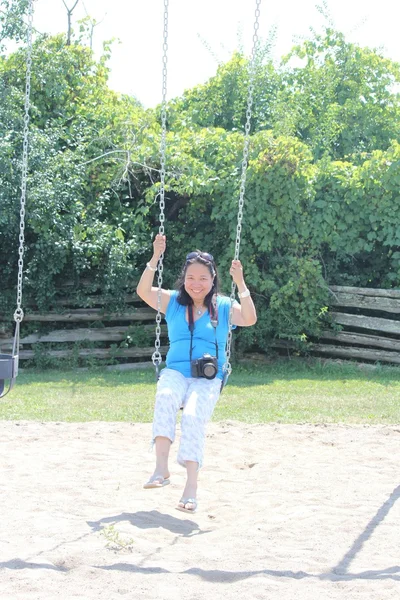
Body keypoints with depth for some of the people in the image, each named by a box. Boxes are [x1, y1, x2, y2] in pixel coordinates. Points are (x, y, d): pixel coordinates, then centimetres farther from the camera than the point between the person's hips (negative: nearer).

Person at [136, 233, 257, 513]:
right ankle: (161, 467, -40)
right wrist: (156, 257, -10)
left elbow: (250, 319, -8)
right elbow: (144, 291, 0)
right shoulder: (173, 302, 14)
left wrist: (241, 283, -15)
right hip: (175, 372, 1)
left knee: (193, 415, -31)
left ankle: (191, 486, -33)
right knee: (165, 396, -35)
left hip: (208, 380, -1)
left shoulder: (223, 307, 9)